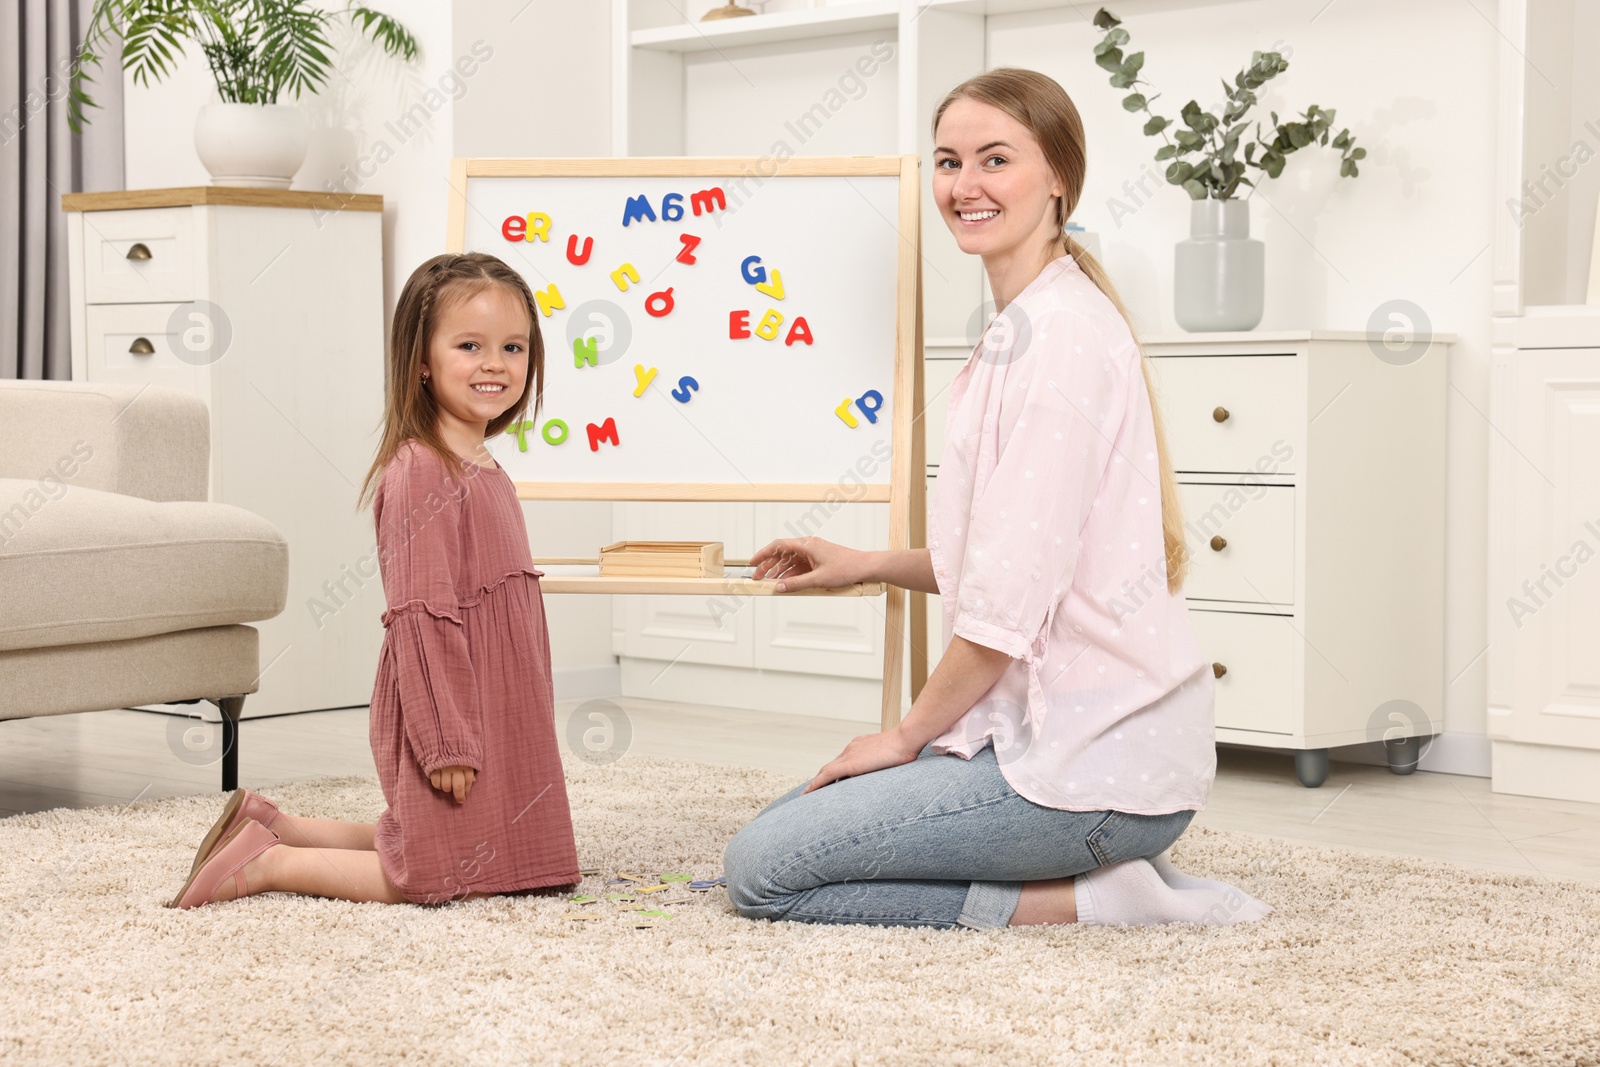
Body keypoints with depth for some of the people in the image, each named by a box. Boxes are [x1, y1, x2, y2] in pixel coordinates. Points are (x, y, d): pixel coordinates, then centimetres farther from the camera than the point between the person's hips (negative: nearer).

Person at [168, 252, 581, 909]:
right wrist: (447, 740, -22)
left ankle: (274, 826, 24)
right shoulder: (422, 472, -19)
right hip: (447, 711, -9)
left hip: (492, 711, 9)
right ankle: (268, 863, 6)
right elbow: (420, 614, -22)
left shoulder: (486, 473, 12)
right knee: (444, 874, -3)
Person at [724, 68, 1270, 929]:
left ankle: (1084, 902, -7)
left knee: (763, 871, -9)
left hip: (1089, 763, -10)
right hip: (1058, 728, 10)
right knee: (781, 821, 17)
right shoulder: (1023, 331, 15)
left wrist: (909, 734, -8)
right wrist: (868, 565, 17)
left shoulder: (1058, 336, -17)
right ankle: (1099, 871, 11)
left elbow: (1011, 598, -19)